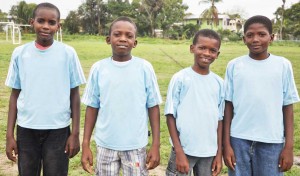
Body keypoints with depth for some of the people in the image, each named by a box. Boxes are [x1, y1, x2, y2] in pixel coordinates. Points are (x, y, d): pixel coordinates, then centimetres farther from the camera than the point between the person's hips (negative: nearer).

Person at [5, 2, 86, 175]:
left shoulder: (68, 53, -4)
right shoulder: (20, 53, 1)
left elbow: (74, 95, 1)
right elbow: (15, 94, 6)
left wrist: (75, 133, -2)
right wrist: (10, 134, 4)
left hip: (58, 130, -2)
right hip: (26, 130, 2)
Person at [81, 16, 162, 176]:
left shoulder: (145, 68, -6)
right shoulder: (98, 68, -3)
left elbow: (153, 107, -1)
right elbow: (92, 107, 3)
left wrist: (155, 145, -3)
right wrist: (85, 145, 2)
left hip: (136, 146, -1)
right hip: (105, 145, 1)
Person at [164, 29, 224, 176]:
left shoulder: (219, 82, 3)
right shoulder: (180, 78, -8)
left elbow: (219, 119, 8)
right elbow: (171, 115, -7)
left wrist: (219, 153, 7)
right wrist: (179, 152, -10)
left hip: (209, 151, 4)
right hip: (184, 149, -3)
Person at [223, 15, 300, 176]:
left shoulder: (283, 65, -1)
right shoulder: (234, 65, 0)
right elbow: (228, 106, 2)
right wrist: (226, 144, 1)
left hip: (272, 141, 0)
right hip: (239, 139, 0)